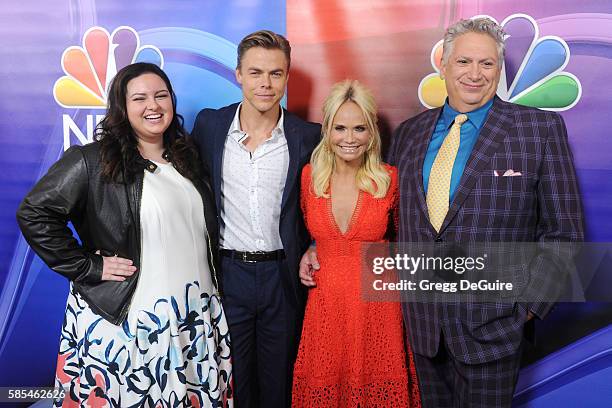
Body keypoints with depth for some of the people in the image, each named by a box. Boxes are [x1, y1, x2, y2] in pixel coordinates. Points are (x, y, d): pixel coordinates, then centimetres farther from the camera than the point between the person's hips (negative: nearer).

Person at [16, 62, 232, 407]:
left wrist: (214, 281, 13)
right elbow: (34, 214, -11)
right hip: (125, 319, -5)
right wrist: (88, 267, -12)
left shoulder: (187, 157, 11)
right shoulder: (92, 161, -8)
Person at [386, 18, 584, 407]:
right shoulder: (408, 133, 5)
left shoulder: (541, 128, -6)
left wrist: (529, 305, -10)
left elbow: (563, 233, -5)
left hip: (492, 322, -3)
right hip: (421, 319, 4)